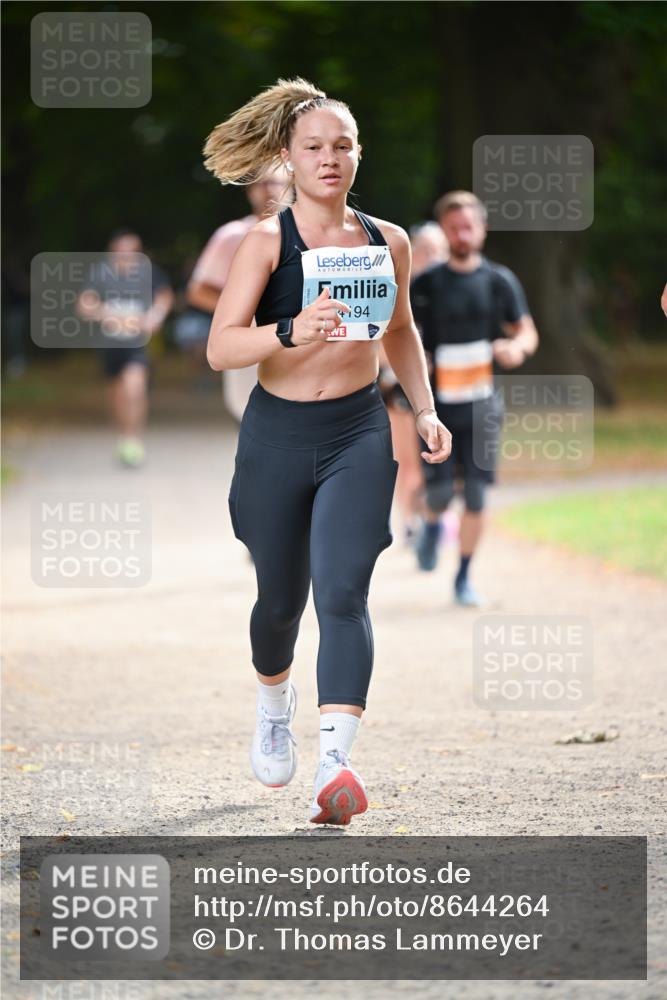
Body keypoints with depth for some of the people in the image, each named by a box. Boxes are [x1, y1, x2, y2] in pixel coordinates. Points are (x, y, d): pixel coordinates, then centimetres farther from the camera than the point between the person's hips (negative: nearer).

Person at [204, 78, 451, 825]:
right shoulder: (267, 242, -7)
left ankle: (335, 764, -26)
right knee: (281, 597, 13)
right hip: (278, 435, -1)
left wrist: (425, 409, 13)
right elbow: (220, 348, -16)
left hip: (359, 434, 1)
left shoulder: (387, 243, 5)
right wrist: (291, 332, -33)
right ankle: (273, 704, 46)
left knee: (343, 594, -15)